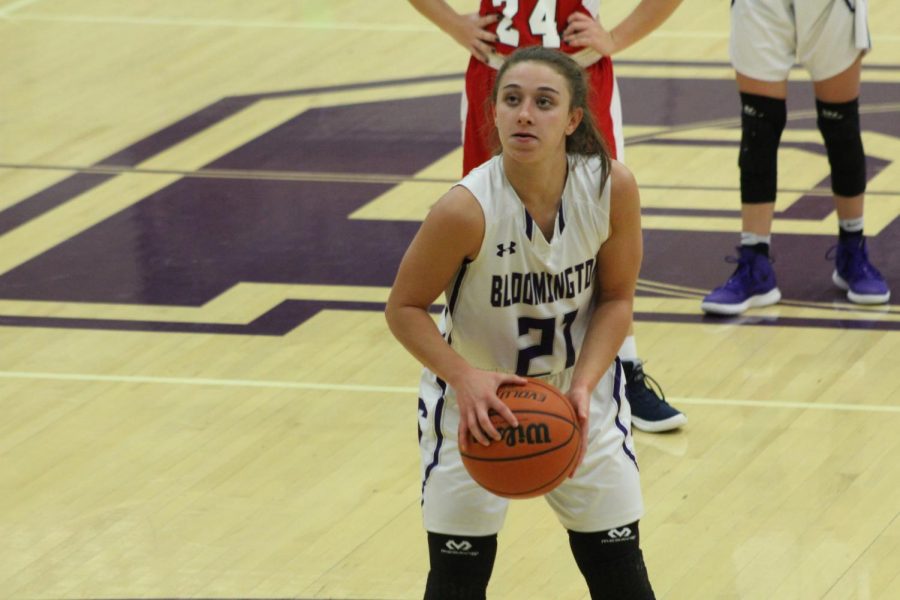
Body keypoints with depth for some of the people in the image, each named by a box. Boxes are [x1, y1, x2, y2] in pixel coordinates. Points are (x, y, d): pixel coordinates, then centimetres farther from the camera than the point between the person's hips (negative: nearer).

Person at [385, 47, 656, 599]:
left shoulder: (612, 189, -21)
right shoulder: (467, 209, -29)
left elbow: (617, 298, -7)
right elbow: (405, 308, -16)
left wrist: (582, 386, -21)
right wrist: (464, 378, -31)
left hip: (580, 392, 2)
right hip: (477, 401, -2)